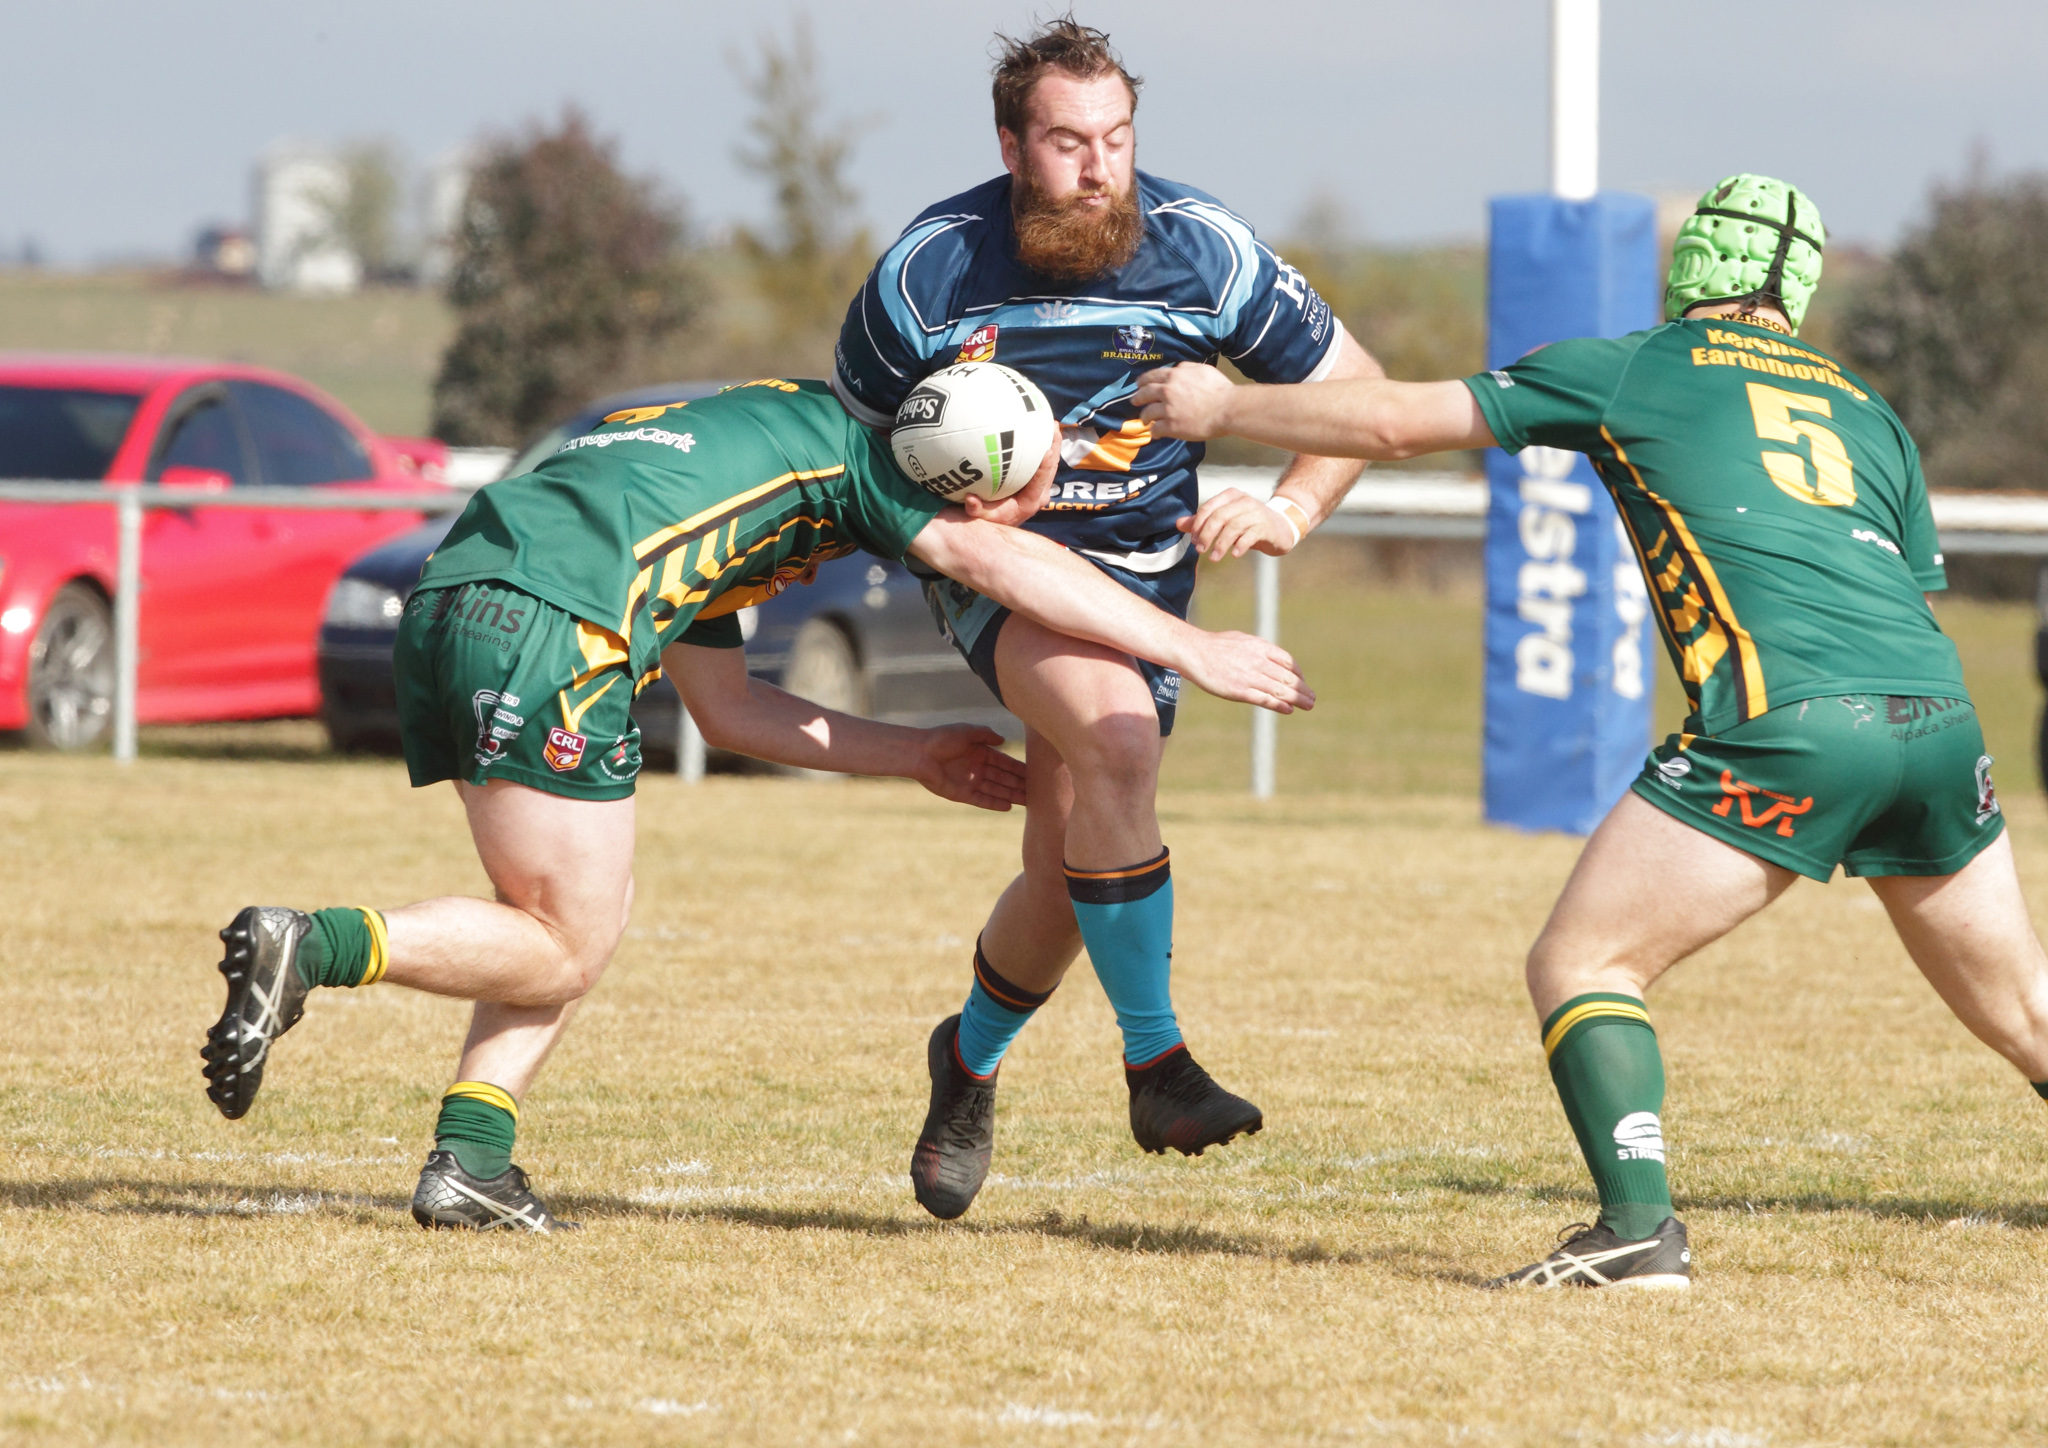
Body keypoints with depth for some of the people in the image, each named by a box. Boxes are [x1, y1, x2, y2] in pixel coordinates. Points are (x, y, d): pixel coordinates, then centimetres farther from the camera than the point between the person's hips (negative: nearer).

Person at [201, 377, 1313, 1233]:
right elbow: (986, 555, 3)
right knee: (564, 951, 1)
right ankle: (311, 949, -16)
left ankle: (470, 1162, 7)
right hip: (549, 631, -8)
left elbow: (728, 710, 38)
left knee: (573, 917, 20)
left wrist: (917, 756, 39)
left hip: (442, 609, 8)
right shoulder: (834, 440, 15)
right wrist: (1194, 650, 5)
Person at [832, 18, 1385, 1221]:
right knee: (1117, 736, -32)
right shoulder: (927, 272, -16)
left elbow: (1356, 391, -3)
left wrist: (1290, 512, -18)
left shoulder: (1205, 252, -14)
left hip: (1142, 569, 3)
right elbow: (853, 436, 2)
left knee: (1070, 874, 1)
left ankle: (970, 1062, 33)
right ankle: (1156, 1062, -23)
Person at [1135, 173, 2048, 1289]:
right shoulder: (1867, 411, 25)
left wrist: (1219, 407, 27)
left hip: (1790, 727, -5)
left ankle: (1639, 1227, -12)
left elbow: (1395, 422, 15)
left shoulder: (1625, 372, 13)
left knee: (1578, 965, 2)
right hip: (1941, 721, 5)